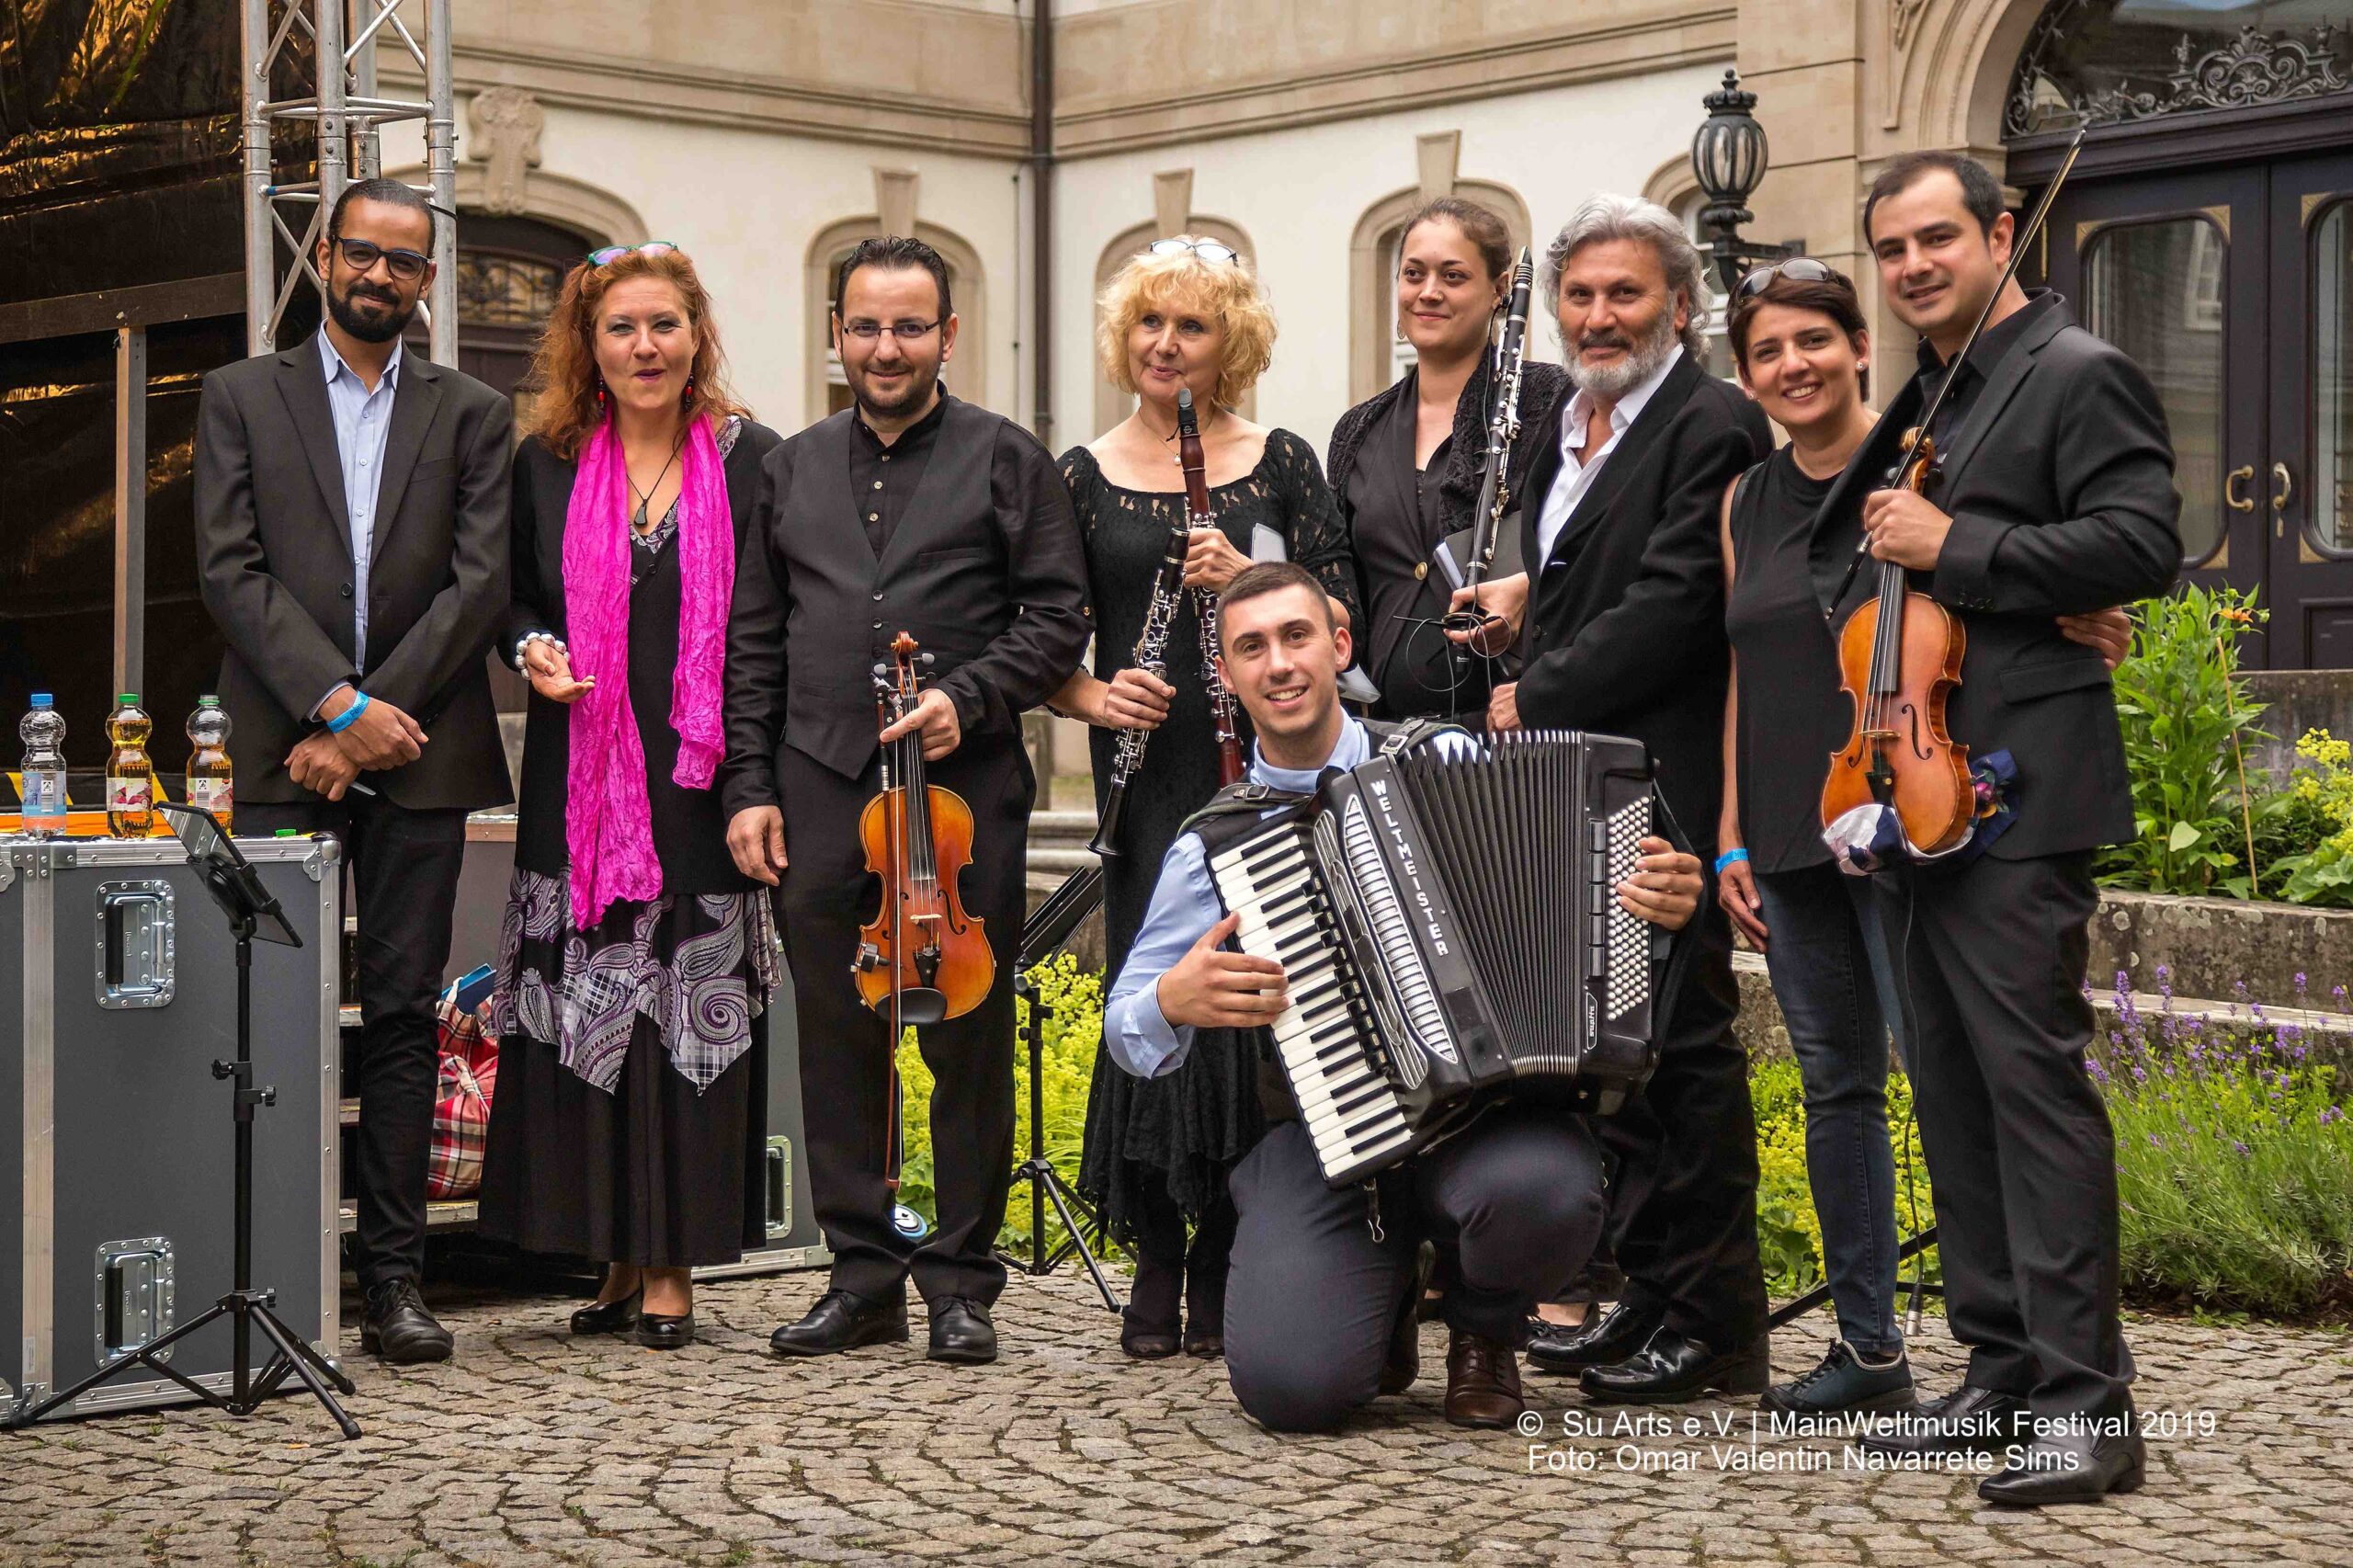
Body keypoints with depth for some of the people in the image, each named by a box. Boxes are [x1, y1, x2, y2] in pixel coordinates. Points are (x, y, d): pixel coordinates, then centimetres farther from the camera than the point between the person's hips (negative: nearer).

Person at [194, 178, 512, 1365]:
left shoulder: (471, 414, 12)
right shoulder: (242, 396, 10)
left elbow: (482, 581, 1)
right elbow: (229, 568, -1)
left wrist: (372, 715, -9)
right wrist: (337, 704, -12)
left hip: (416, 752, 1)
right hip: (284, 753, -1)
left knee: (403, 1015, 2)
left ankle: (393, 1280, 5)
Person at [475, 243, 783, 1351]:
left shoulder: (749, 461, 3)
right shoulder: (546, 466, 8)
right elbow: (513, 599, 16)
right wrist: (532, 650, -7)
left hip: (705, 786, -2)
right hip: (582, 784, 2)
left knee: (693, 1010, -1)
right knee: (586, 1009, 3)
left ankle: (673, 1267, 6)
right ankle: (617, 1259, 12)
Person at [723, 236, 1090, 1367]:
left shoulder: (1006, 460, 6)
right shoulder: (793, 469, 16)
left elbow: (1059, 616, 1)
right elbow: (752, 646, 15)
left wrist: (968, 697, -13)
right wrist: (747, 786, 7)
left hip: (963, 788, -3)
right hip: (820, 794, 3)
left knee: (969, 1041, 1)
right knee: (837, 1040, 5)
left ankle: (961, 1281, 10)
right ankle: (863, 1274, 14)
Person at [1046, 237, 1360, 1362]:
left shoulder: (1281, 462, 7)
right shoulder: (1084, 478, 9)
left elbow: (1337, 620, 3)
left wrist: (1248, 582, -13)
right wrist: (1094, 697, -10)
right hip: (1148, 775, 1)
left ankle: (1225, 1269, 8)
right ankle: (1157, 1266, 9)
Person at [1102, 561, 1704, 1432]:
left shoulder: (1448, 762, 5)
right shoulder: (1212, 845, 5)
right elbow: (1127, 1030, 7)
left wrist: (1662, 902, -10)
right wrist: (1175, 1003, -16)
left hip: (1484, 1108, 0)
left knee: (1545, 1194, -36)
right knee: (1289, 1384, -23)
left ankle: (1484, 1334, 4)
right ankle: (1388, 1293, 17)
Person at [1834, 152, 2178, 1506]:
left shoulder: (2081, 376, -4)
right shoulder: (1920, 404, 22)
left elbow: (2141, 545, -16)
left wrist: (1952, 550, -15)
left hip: (2016, 795, -9)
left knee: (2034, 1077, -12)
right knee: (1953, 1090, 9)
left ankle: (2089, 1404, -10)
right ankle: (2002, 1372, 16)